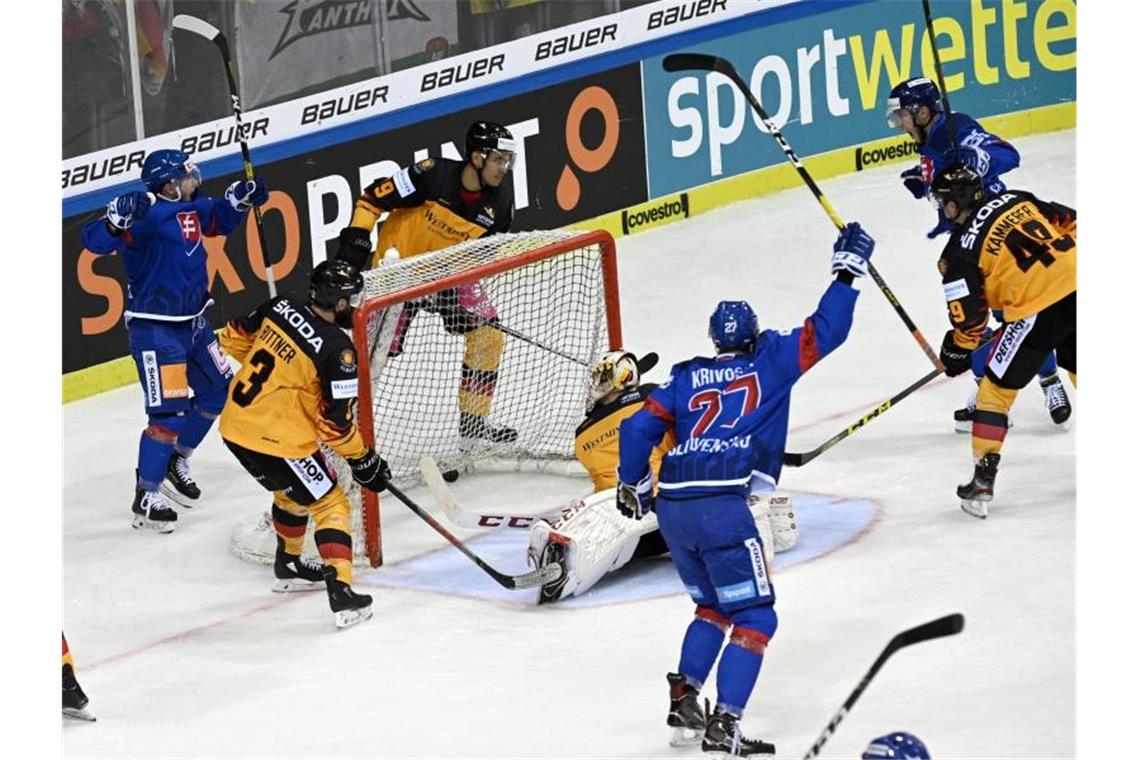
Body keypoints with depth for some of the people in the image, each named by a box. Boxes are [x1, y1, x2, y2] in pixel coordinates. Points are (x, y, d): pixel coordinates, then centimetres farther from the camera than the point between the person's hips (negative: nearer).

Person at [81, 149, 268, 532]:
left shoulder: (191, 209, 3)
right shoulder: (145, 215, -22)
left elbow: (218, 218, 24)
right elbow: (96, 241, -30)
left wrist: (238, 199, 5)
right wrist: (116, 220, -49)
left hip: (192, 322, 9)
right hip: (154, 330, -9)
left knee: (217, 391, 20)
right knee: (169, 411, -13)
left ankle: (177, 462, 38)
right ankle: (146, 497, -3)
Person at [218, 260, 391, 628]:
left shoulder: (280, 307, 1)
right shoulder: (337, 350, -18)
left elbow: (234, 337, 16)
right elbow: (336, 423, -14)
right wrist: (364, 460, 0)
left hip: (235, 425, 7)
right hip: (277, 440, -7)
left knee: (293, 490, 31)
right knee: (330, 504, 5)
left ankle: (288, 565, 48)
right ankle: (341, 592, -8)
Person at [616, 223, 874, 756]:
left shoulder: (686, 378, 19)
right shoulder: (770, 360, 10)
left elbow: (639, 429, 13)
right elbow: (824, 332, 9)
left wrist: (632, 486, 27)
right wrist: (846, 273, 19)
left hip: (672, 509, 6)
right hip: (721, 507, -6)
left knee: (714, 604, 27)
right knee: (754, 617, 1)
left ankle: (684, 697, 19)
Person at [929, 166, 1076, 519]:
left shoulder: (961, 250, -1)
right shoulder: (1016, 200, 14)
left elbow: (969, 314, 1)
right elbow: (1069, 222, 16)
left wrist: (958, 351, 18)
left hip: (1038, 309, -6)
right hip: (1076, 281, 6)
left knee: (997, 388, 8)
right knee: (1077, 368, 26)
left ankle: (983, 482, 6)